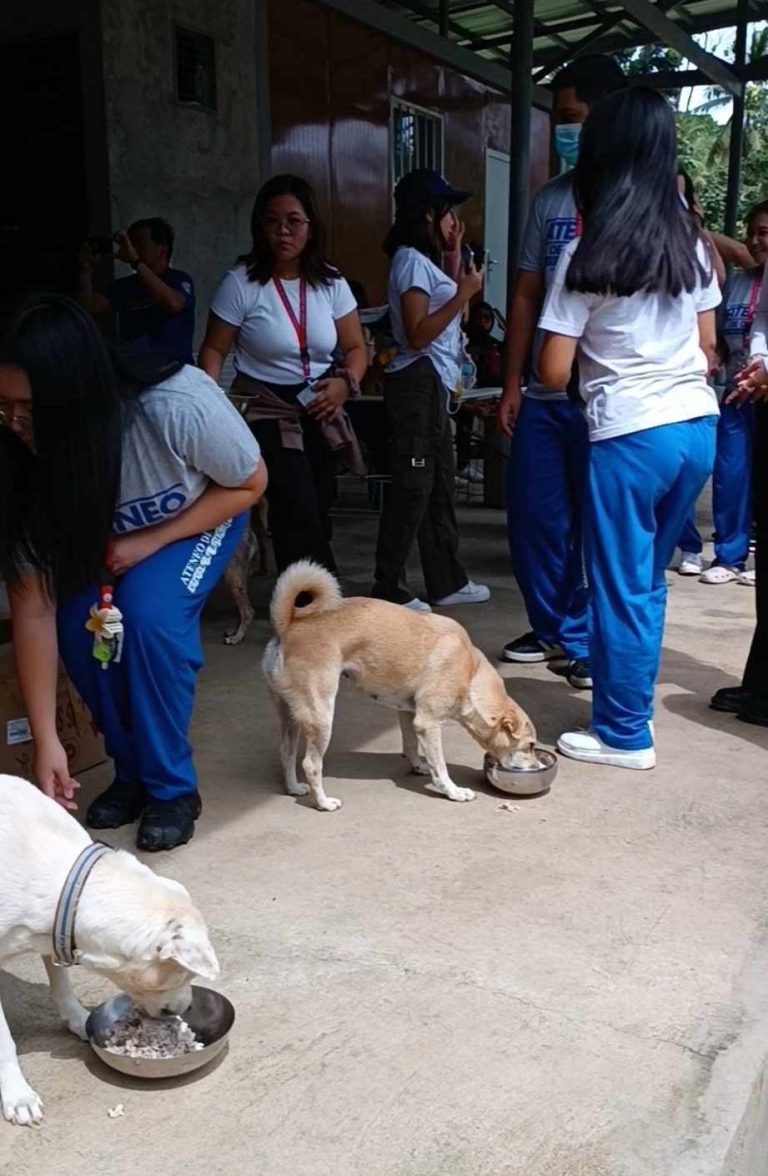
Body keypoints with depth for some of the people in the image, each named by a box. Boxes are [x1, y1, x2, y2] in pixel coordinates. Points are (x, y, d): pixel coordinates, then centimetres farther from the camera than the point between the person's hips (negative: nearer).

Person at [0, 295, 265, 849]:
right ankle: (132, 773, 4)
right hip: (98, 536, 3)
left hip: (202, 514, -3)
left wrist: (151, 541, -30)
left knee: (151, 613, -28)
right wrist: (46, 740, -25)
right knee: (79, 625, -21)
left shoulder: (177, 403, -40)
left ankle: (174, 788, -9)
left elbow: (250, 484, -20)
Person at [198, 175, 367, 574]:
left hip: (320, 412, 4)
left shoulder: (330, 281, 2)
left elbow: (356, 348, 8)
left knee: (317, 519, 8)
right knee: (301, 520, -16)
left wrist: (345, 382, -13)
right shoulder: (241, 283, -8)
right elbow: (213, 350, -3)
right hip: (266, 410, -4)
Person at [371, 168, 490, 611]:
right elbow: (417, 334, -19)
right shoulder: (411, 260, -11)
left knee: (440, 484, 13)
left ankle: (447, 581, 22)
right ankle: (390, 590, -2)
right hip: (418, 383, -11)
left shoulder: (426, 261, 20)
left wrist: (454, 254, 19)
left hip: (435, 385, 11)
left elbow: (448, 316, 22)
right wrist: (464, 293, -16)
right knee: (412, 487, -8)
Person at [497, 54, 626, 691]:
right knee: (534, 516, 10)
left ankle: (594, 643, 18)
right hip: (543, 395, 5)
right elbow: (526, 297, 14)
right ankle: (554, 627, 28)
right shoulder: (549, 200, 13)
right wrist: (512, 385, 10)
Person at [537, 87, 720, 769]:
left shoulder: (588, 256, -9)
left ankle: (625, 734, 15)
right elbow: (709, 347, 14)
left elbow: (553, 373, -9)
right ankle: (631, 707, 31)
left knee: (620, 587, 5)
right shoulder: (693, 245, 7)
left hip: (631, 436, -6)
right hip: (699, 427, 6)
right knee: (646, 579, 18)